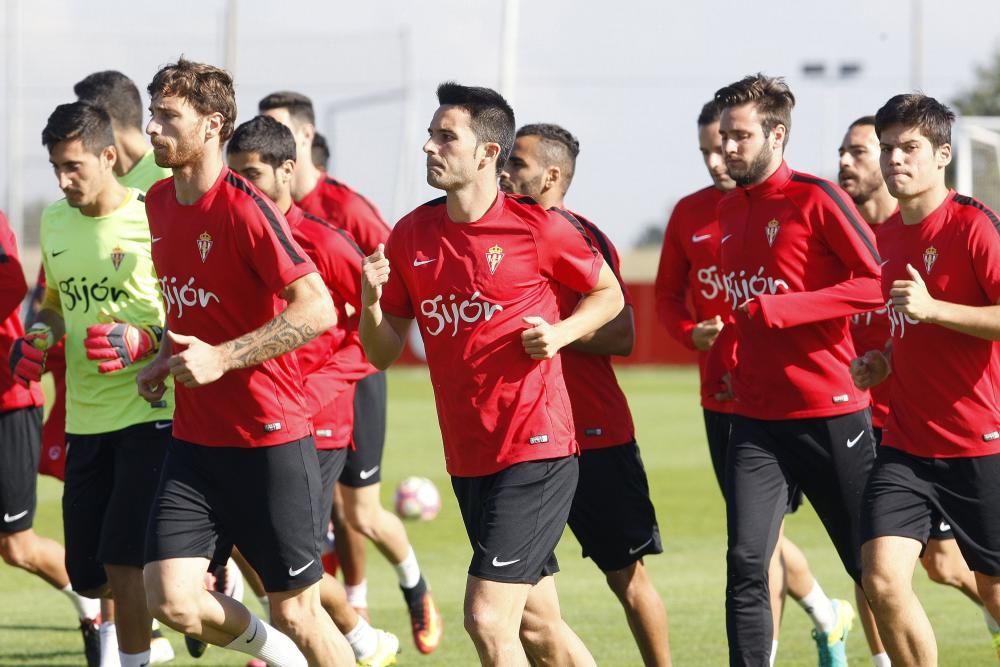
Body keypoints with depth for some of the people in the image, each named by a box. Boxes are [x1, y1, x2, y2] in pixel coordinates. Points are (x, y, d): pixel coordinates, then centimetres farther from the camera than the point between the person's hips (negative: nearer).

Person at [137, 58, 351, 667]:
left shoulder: (245, 208, -16)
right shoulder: (159, 204, 8)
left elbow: (318, 309, -23)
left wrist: (221, 358, -24)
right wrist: (166, 359, 10)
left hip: (270, 439, -6)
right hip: (195, 439, 6)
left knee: (295, 611, 1)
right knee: (171, 600, -7)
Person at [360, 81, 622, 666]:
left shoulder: (538, 227, -8)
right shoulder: (411, 235, 5)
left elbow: (609, 295, 7)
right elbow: (384, 352, 10)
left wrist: (560, 333, -12)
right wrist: (371, 302, -11)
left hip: (537, 448, -6)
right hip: (468, 458, 6)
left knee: (487, 618, -15)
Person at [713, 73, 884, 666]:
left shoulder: (816, 199, -10)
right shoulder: (730, 210, 11)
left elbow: (877, 282, -17)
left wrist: (783, 309, -20)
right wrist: (734, 360, 14)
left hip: (831, 413, -5)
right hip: (756, 418, 5)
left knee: (872, 567, 6)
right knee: (746, 565, -9)